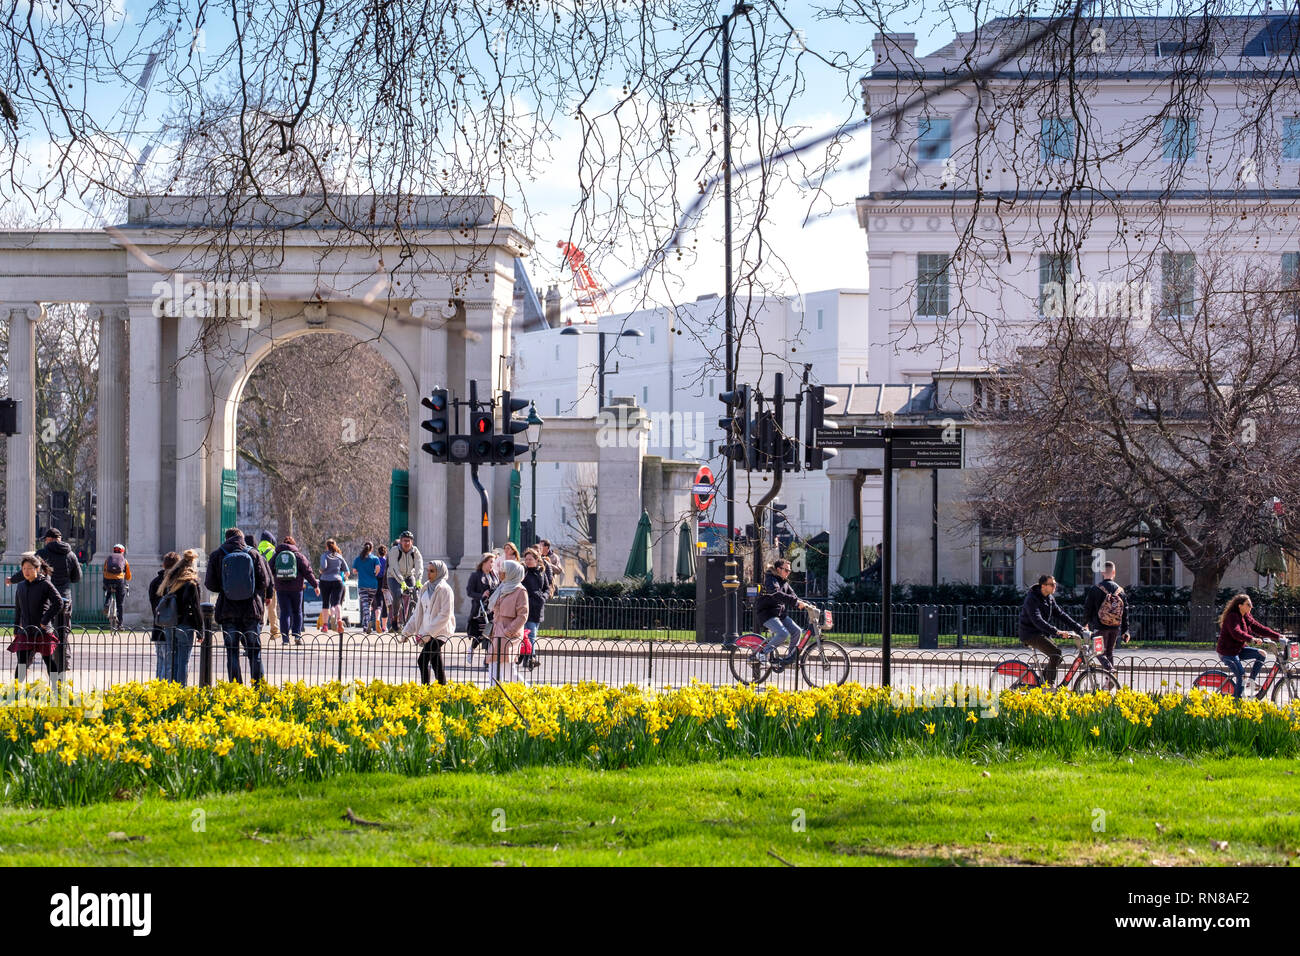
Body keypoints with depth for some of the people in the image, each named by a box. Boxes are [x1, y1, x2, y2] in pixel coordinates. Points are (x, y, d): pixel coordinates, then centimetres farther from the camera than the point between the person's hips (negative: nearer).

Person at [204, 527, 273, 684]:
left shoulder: (217, 556, 0)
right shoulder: (254, 554, 1)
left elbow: (210, 584, -1)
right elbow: (265, 582, -2)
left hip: (228, 611, 0)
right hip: (252, 610, 1)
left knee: (232, 653, 4)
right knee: (255, 652, 7)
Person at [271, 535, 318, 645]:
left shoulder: (276, 556, 6)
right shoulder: (299, 555, 1)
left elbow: (269, 572, 9)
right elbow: (307, 571, -1)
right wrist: (315, 584, 6)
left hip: (281, 589, 1)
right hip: (296, 588, -1)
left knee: (285, 612, 2)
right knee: (297, 612, 13)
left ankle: (285, 638, -5)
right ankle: (297, 635, 0)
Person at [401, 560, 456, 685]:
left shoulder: (444, 589, -9)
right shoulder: (426, 588, 15)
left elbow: (445, 615, -16)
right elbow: (418, 612, 20)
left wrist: (428, 633, -20)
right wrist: (407, 631, 13)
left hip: (439, 631, -8)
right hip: (428, 632, 8)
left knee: (422, 660, -17)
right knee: (436, 664, 9)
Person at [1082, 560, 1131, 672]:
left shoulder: (1095, 589, -7)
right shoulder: (1120, 591, 4)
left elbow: (1087, 608, -2)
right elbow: (1125, 613, 7)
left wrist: (1086, 623, 14)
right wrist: (1125, 631, 13)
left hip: (1100, 627, -4)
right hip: (1115, 628, 4)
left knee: (1100, 652, 4)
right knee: (1110, 652, 18)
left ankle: (1109, 667, -24)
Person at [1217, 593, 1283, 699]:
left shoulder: (1247, 618, 8)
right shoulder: (1232, 617, -19)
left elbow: (1259, 628, 8)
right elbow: (1236, 633, -35)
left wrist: (1277, 636, 0)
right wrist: (1252, 639, -47)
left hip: (1238, 650, 9)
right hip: (1227, 652, -9)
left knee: (1261, 654, -3)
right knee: (1241, 674, -19)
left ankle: (1251, 682, 3)